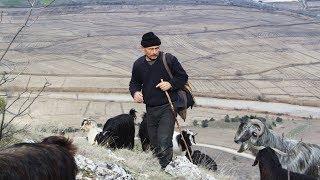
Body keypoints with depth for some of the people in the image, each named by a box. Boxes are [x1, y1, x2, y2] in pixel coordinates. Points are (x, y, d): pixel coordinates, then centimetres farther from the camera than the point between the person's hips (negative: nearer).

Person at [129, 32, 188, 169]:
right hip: (150, 109, 5)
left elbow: (183, 77, 2)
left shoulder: (169, 59, -6)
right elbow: (134, 83, 18)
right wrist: (135, 92, -4)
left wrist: (171, 84, -16)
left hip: (168, 107, -5)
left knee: (164, 143, -19)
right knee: (155, 146, 13)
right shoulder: (138, 65, 5)